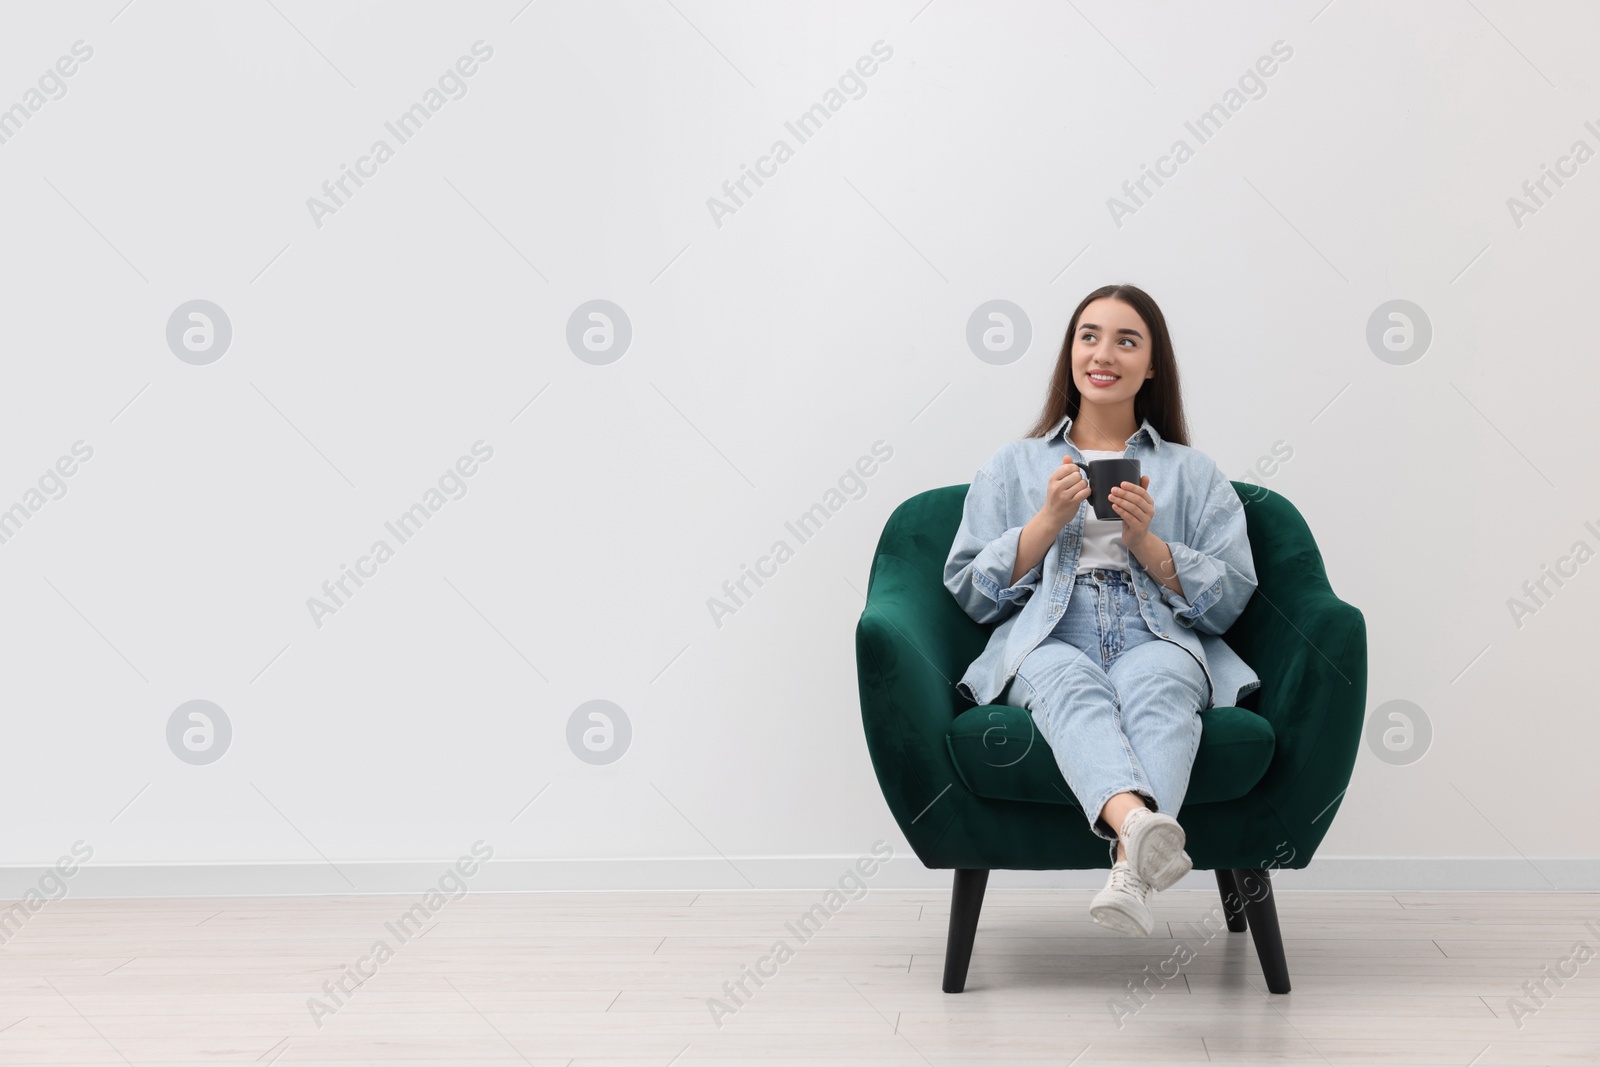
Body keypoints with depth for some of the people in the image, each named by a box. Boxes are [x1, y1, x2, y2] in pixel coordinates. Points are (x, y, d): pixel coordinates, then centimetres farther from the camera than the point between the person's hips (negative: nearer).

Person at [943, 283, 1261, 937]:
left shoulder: (1194, 474, 24)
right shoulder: (1012, 465, 25)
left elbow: (1229, 600, 12)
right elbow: (969, 592, 15)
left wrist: (1144, 540, -2)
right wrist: (1050, 520, 1)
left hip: (1160, 642, 0)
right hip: (1044, 644, 0)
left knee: (1154, 685, -39)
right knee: (1073, 685, -39)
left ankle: (1130, 866, -62)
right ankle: (1141, 824, -68)